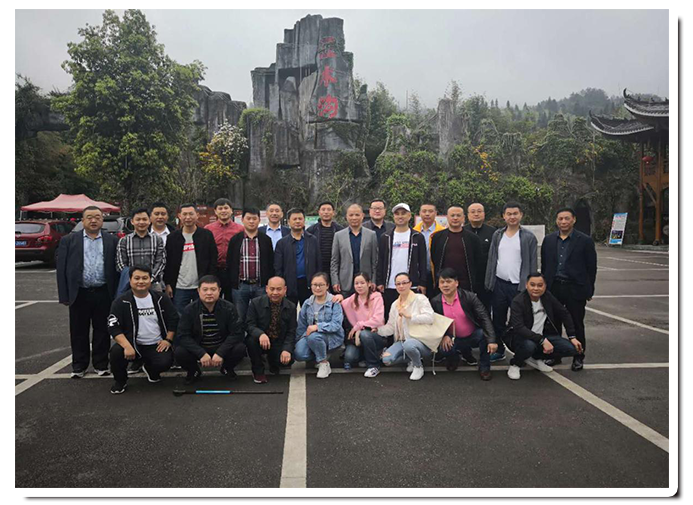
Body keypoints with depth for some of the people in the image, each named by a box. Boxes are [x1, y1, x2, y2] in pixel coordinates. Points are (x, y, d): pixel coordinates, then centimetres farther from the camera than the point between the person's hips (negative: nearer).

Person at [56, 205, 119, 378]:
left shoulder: (112, 241, 5)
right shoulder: (68, 240, 5)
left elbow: (117, 267, 3)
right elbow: (61, 268, 3)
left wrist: (116, 294, -3)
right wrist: (64, 296, -3)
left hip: (103, 293, 0)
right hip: (79, 293, 0)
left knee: (102, 330, 7)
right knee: (78, 332, 8)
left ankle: (101, 364, 20)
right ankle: (79, 366, 21)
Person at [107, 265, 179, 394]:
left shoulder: (161, 299, 2)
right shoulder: (121, 302, -5)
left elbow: (174, 319, 9)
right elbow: (113, 327, -12)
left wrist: (168, 340, -3)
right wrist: (127, 346, -26)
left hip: (157, 345, 1)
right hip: (133, 344, -1)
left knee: (165, 362, -25)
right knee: (116, 351, -31)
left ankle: (149, 369, 16)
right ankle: (120, 381, 3)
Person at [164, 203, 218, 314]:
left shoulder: (207, 235, 2)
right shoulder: (173, 237, 6)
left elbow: (213, 260, 0)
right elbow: (167, 263, 8)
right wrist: (167, 284, 1)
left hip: (202, 287, -1)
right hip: (179, 288, 1)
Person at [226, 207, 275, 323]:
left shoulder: (266, 240, 6)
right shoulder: (235, 240, 5)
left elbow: (271, 264, 6)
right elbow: (229, 264, 5)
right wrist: (230, 285, 1)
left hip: (261, 286, 0)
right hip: (240, 286, 0)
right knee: (239, 319, 8)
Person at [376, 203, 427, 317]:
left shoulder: (418, 237, 5)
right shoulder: (385, 237, 9)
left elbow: (422, 262, 4)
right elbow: (380, 262, 7)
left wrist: (422, 283, -3)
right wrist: (379, 282, 0)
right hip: (389, 287, 2)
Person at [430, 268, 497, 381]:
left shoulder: (469, 296, -16)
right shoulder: (435, 302, -9)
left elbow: (484, 317, -22)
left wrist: (491, 340, -33)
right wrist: (444, 336, -20)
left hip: (473, 336, -2)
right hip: (453, 339, 2)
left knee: (485, 334, -33)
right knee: (443, 350, -28)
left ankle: (484, 367, -6)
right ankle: (465, 353, 12)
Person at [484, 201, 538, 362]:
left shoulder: (529, 237, -2)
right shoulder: (497, 235, 8)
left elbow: (532, 264, -3)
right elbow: (491, 259, 8)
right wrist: (489, 282, 3)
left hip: (518, 286, -3)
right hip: (499, 284, 4)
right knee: (498, 320, 12)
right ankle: (499, 350, 24)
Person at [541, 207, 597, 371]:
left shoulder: (585, 240, -4)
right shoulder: (549, 240, 6)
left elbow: (591, 268, -2)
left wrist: (588, 291, -3)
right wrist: (545, 286, 8)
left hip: (575, 289, -3)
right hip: (553, 288, 3)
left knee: (576, 325, 7)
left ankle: (578, 357, 21)